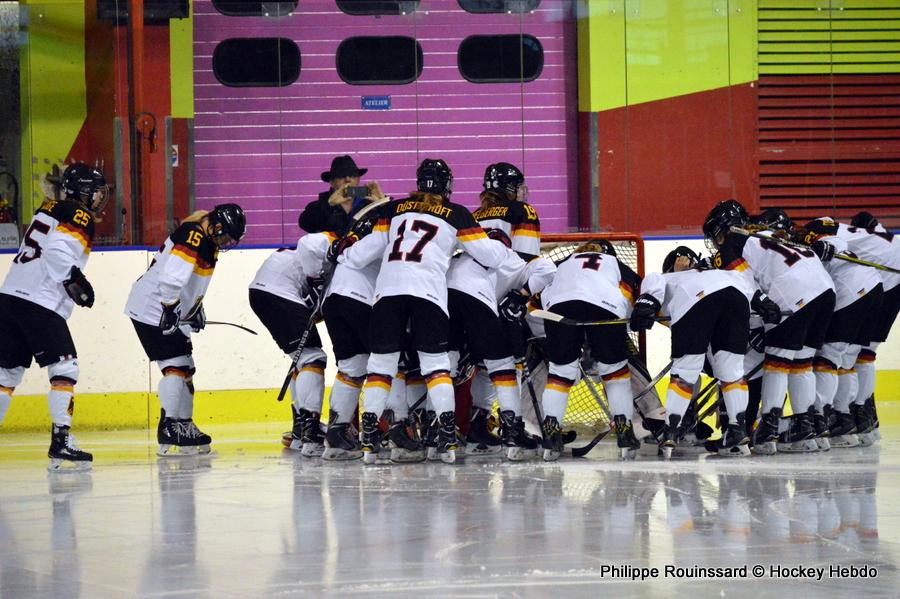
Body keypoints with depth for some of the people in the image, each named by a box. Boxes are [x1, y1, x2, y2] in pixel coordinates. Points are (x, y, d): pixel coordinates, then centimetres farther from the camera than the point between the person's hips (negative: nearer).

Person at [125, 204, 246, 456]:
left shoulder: (207, 240, 10)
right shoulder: (192, 237, -23)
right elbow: (171, 277, -30)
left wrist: (197, 309, 23)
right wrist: (170, 310, -30)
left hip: (171, 313, 10)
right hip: (152, 310, -10)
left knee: (186, 368, 12)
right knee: (175, 365, -15)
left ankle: (185, 426, 20)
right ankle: (168, 431, -15)